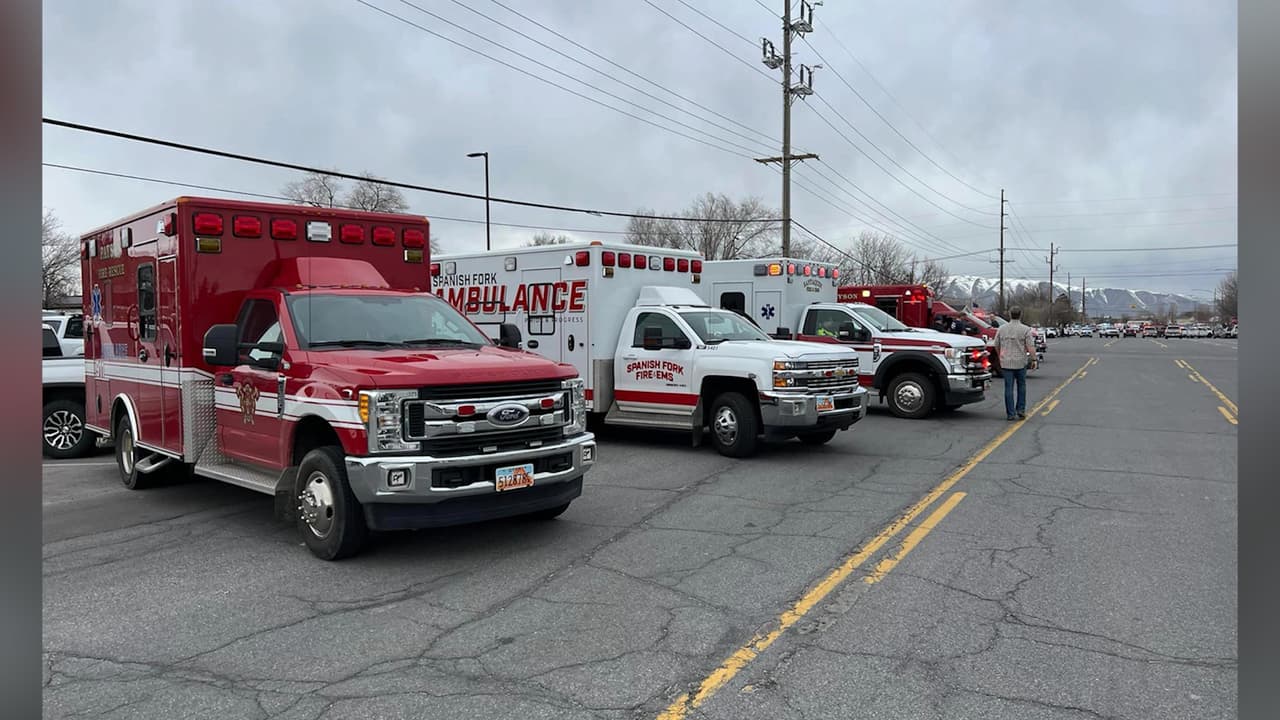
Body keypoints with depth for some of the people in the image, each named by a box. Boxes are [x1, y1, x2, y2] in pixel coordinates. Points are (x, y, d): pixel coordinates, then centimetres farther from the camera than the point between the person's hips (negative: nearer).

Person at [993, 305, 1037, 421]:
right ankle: (1021, 410, 12)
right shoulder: (1025, 329, -7)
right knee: (1021, 386, 15)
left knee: (1008, 388, 3)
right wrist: (1033, 359, 3)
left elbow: (996, 345, 10)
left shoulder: (1002, 328, 2)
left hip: (1006, 362, 2)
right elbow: (1030, 347, -11)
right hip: (1020, 362, -1)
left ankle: (1010, 413, 3)